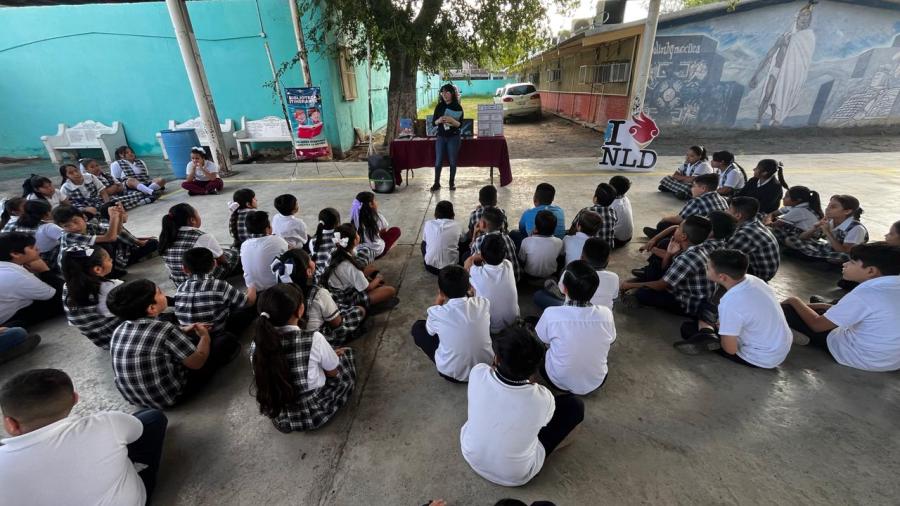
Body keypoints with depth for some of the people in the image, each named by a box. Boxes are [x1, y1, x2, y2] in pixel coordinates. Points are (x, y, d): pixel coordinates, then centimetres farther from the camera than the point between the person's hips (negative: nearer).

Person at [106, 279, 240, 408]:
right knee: (226, 341, 1)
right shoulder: (165, 330, -27)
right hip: (169, 396, -6)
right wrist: (205, 336, 2)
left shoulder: (119, 330, -7)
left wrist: (183, 331, 12)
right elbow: (197, 362, -14)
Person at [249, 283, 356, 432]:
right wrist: (330, 355, 15)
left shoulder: (256, 346, -13)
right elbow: (333, 372, -8)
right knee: (347, 353, 15)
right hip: (315, 415, -5)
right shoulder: (314, 339, -26)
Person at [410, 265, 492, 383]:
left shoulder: (437, 313, -25)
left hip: (452, 374, -3)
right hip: (485, 367, 4)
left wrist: (438, 302, 9)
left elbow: (430, 330, 1)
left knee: (418, 326, 12)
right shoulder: (483, 303, -18)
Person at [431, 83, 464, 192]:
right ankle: (436, 183, 12)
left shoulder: (458, 107, -2)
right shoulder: (439, 106, 4)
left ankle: (452, 183, 17)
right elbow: (433, 123, 4)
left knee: (452, 161, 3)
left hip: (454, 137, -2)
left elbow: (460, 124, -7)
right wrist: (439, 121, -18)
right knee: (438, 161, 1)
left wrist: (452, 121, -25)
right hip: (441, 137, 2)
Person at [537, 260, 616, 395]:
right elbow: (611, 341, 0)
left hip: (559, 382, -3)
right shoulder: (606, 314, -22)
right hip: (596, 382, 4)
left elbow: (539, 340, -8)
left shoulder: (552, 314, -30)